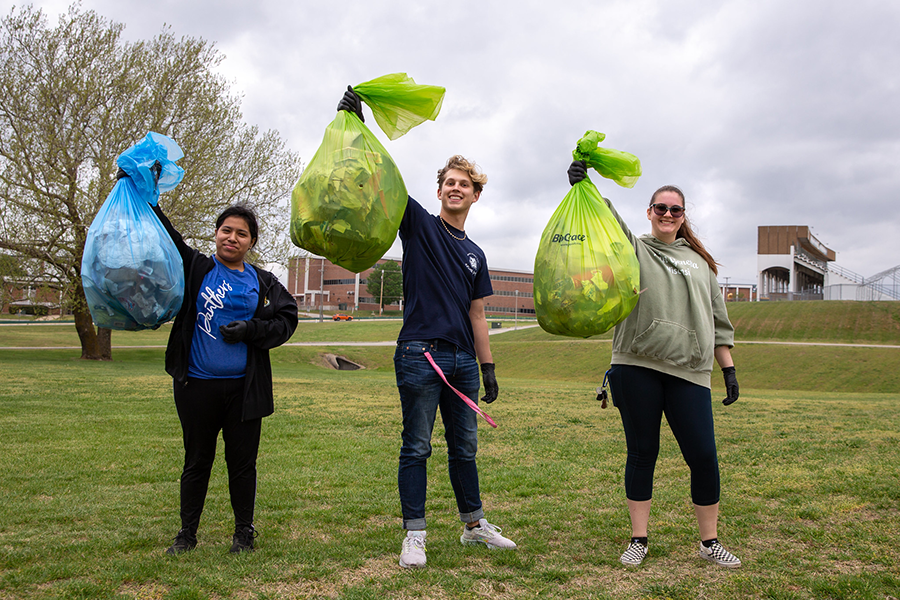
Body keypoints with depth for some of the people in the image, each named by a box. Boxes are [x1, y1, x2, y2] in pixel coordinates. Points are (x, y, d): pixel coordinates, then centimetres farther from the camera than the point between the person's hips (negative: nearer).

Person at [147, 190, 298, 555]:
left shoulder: (263, 283, 9)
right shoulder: (195, 269, 5)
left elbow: (286, 321, 4)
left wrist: (251, 329, -12)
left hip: (245, 388, 1)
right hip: (197, 386, -1)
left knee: (243, 461, 8)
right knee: (197, 460, 10)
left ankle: (244, 531, 24)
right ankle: (187, 532, 24)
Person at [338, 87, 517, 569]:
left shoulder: (475, 254, 17)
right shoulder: (419, 224, 4)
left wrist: (489, 367, 13)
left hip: (462, 360, 5)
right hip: (420, 353, -5)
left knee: (464, 448, 13)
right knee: (417, 447, 0)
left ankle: (474, 524, 27)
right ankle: (414, 535, 9)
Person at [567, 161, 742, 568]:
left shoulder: (699, 261, 20)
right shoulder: (633, 249, 11)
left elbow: (718, 320, 20)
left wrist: (728, 368, 13)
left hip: (689, 371, 2)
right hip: (636, 367, -2)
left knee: (703, 456, -1)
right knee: (641, 453, 4)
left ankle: (710, 542, 17)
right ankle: (639, 539, 17)